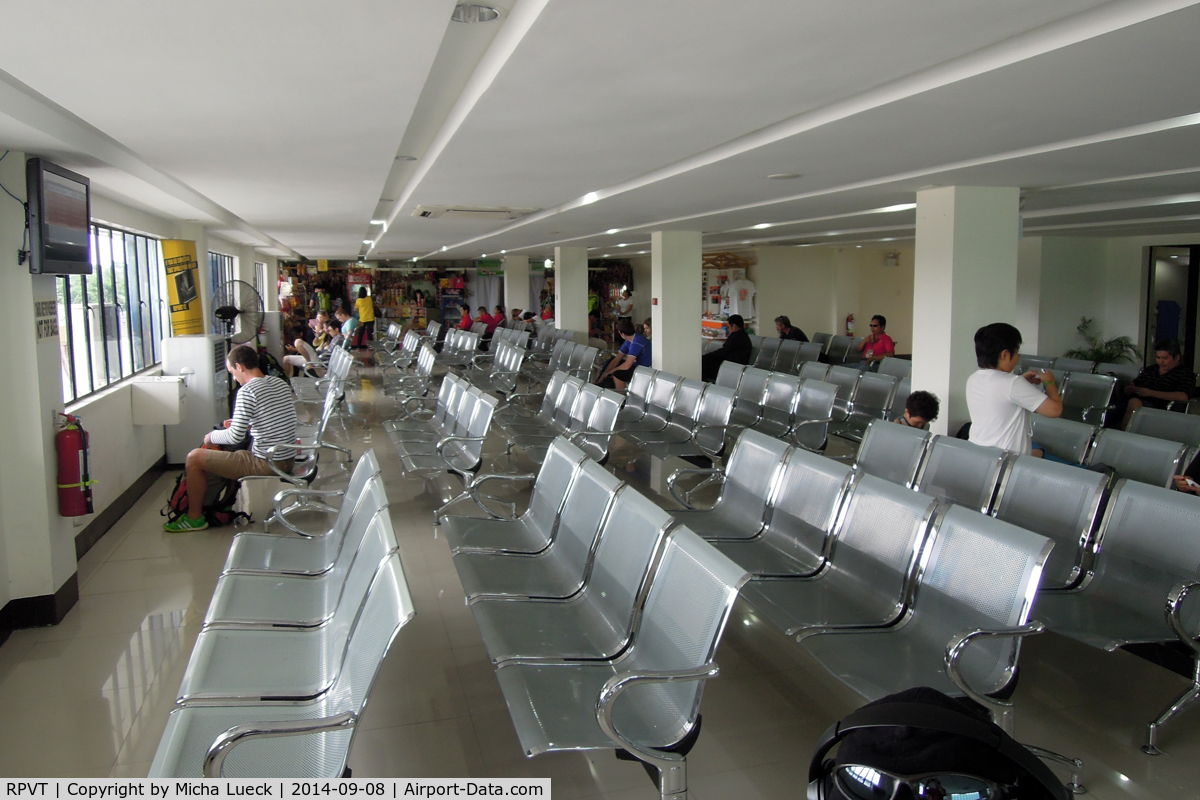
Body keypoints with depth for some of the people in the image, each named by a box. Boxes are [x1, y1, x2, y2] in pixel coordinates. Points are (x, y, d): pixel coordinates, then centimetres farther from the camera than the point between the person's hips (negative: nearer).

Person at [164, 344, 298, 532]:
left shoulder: (247, 391, -17)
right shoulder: (280, 383, 8)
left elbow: (235, 437, -18)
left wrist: (211, 436, 1)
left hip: (266, 465, -9)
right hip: (288, 459, 9)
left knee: (194, 458, 4)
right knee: (227, 453, 31)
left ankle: (195, 517, 16)